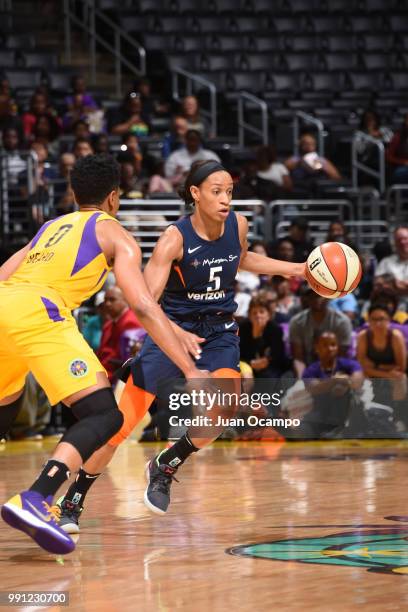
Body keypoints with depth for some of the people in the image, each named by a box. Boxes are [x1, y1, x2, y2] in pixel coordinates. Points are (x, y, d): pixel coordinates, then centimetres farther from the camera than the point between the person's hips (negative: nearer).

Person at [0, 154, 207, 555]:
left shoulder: (50, 227, 34)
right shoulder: (115, 234, 16)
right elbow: (143, 307, 3)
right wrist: (190, 370, -2)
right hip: (35, 311, -7)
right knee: (104, 414, -8)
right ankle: (35, 499, -30)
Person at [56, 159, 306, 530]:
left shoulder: (238, 225, -5)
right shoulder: (175, 238, -20)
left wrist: (298, 270, 13)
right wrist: (177, 333, -43)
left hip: (220, 331, 4)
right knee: (123, 420, -11)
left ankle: (165, 468, 6)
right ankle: (71, 504, 5)